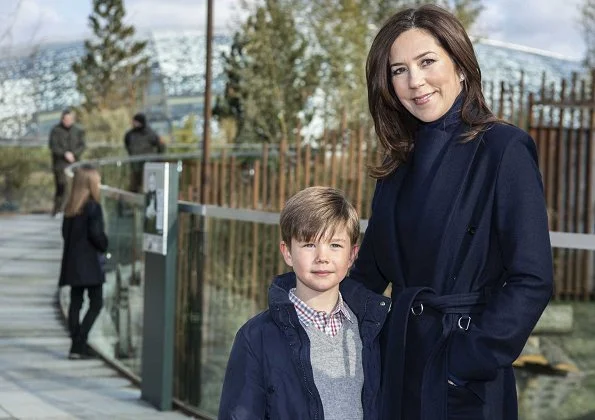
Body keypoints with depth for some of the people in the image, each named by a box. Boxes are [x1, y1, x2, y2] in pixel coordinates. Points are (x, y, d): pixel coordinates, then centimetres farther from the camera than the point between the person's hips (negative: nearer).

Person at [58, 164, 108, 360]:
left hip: (72, 261, 8)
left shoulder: (71, 206, 9)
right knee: (96, 303, -2)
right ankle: (78, 345, -10)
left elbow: (66, 231, 12)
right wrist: (104, 247, -1)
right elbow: (96, 233, -18)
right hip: (90, 263, -7)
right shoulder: (93, 206, -13)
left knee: (75, 302, 9)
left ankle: (77, 345, 12)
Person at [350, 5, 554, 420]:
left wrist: (466, 366, -18)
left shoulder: (504, 150, -11)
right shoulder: (401, 163, 8)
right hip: (399, 362, 6)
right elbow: (371, 269, 14)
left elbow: (532, 280, -16)